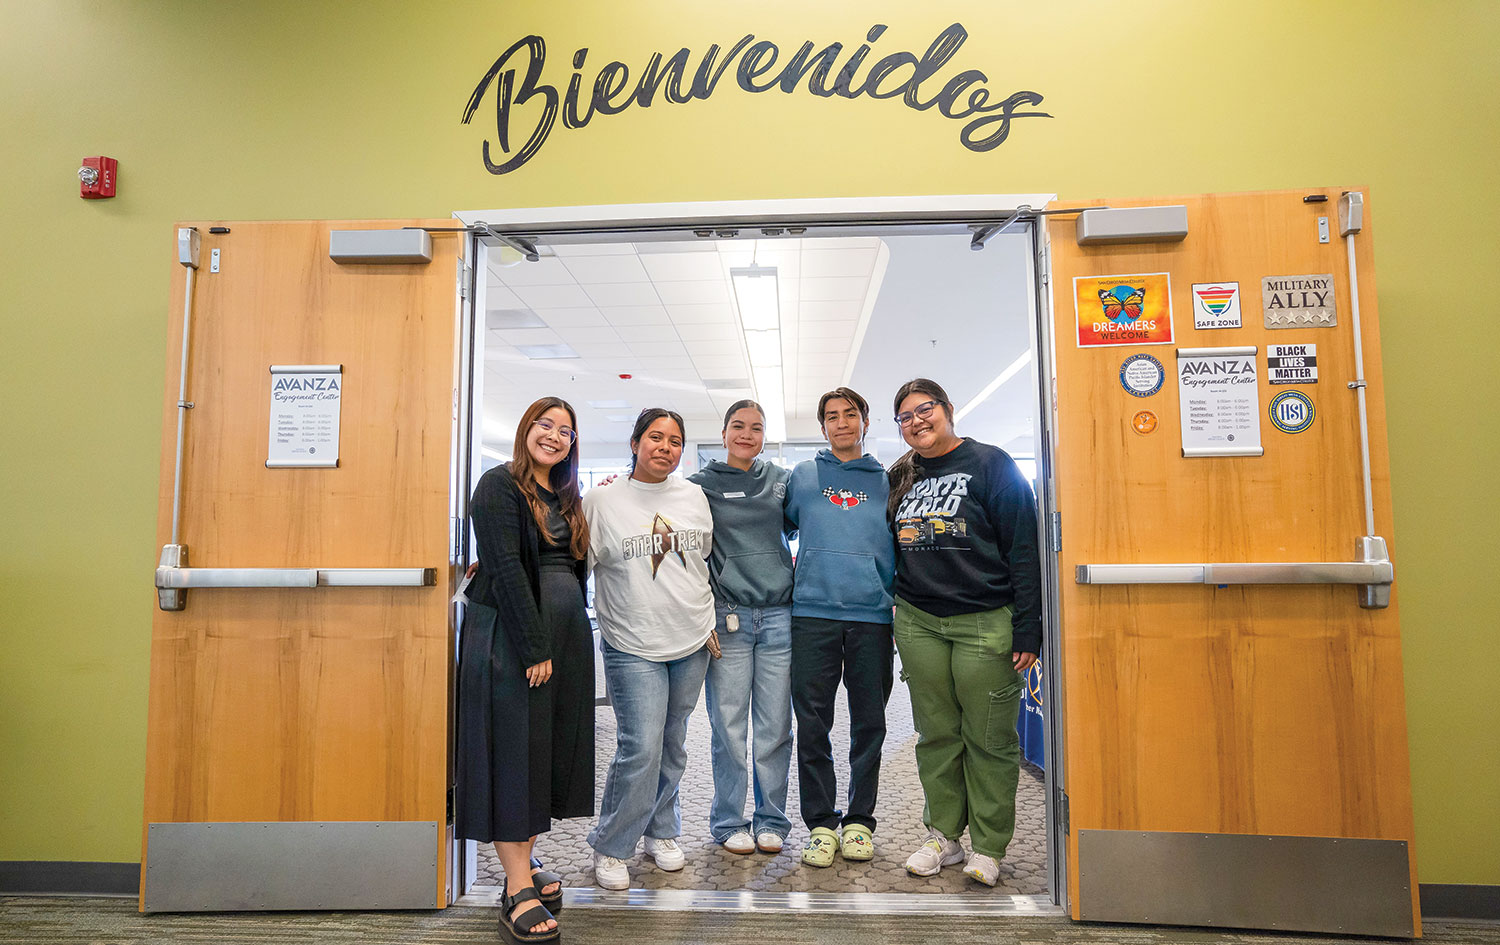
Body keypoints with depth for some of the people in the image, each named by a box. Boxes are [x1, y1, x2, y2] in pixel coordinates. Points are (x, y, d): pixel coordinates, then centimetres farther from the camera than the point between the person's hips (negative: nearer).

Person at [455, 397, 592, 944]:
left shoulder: (567, 497, 15)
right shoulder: (500, 485, -7)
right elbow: (506, 570, -15)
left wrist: (569, 641, 11)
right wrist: (535, 648, -18)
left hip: (564, 636, 7)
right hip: (511, 637, -7)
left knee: (551, 747, 11)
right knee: (514, 749, -3)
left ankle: (523, 862, 24)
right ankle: (518, 890, 3)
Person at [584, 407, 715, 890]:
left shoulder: (694, 496, 8)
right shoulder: (602, 499, -3)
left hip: (691, 640, 4)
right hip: (632, 646, -4)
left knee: (672, 745, 13)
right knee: (640, 747, -10)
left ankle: (661, 831, 33)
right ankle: (611, 847, 11)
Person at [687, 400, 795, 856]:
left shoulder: (782, 480, 11)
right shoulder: (701, 484, 5)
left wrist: (794, 569, 11)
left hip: (779, 616, 2)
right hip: (727, 616, -2)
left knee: (775, 727, 7)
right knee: (729, 728, 3)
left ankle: (771, 821, 21)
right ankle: (729, 823, 18)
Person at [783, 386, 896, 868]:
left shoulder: (887, 481, 12)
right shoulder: (802, 476, 12)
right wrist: (789, 581, 12)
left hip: (873, 616, 1)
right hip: (813, 613, 0)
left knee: (869, 723, 7)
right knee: (812, 724, 1)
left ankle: (859, 819, 20)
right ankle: (820, 823, 14)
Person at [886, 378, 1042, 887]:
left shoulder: (990, 464, -3)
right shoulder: (900, 478, 13)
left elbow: (1024, 549, -7)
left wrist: (1027, 630, -11)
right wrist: (899, 617, 14)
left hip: (985, 622, -4)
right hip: (918, 623, 5)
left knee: (989, 739, 3)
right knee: (936, 735, 11)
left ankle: (987, 847, 17)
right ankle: (943, 836, 25)